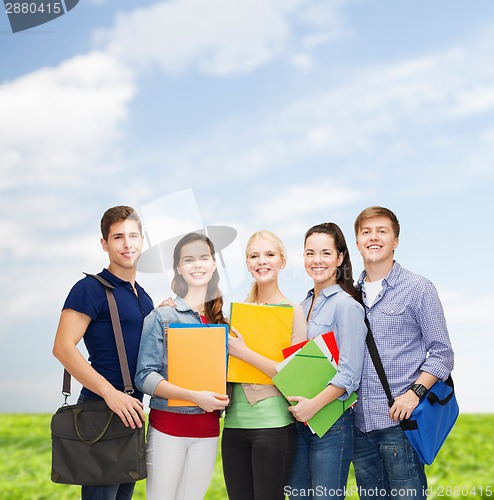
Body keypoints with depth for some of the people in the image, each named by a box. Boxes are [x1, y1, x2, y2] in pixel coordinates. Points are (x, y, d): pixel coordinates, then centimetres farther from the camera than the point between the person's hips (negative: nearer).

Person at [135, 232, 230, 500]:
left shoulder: (222, 318, 9)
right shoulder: (161, 316, -4)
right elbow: (145, 377, -11)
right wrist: (195, 397, -20)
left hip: (208, 427, 4)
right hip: (168, 425, -4)